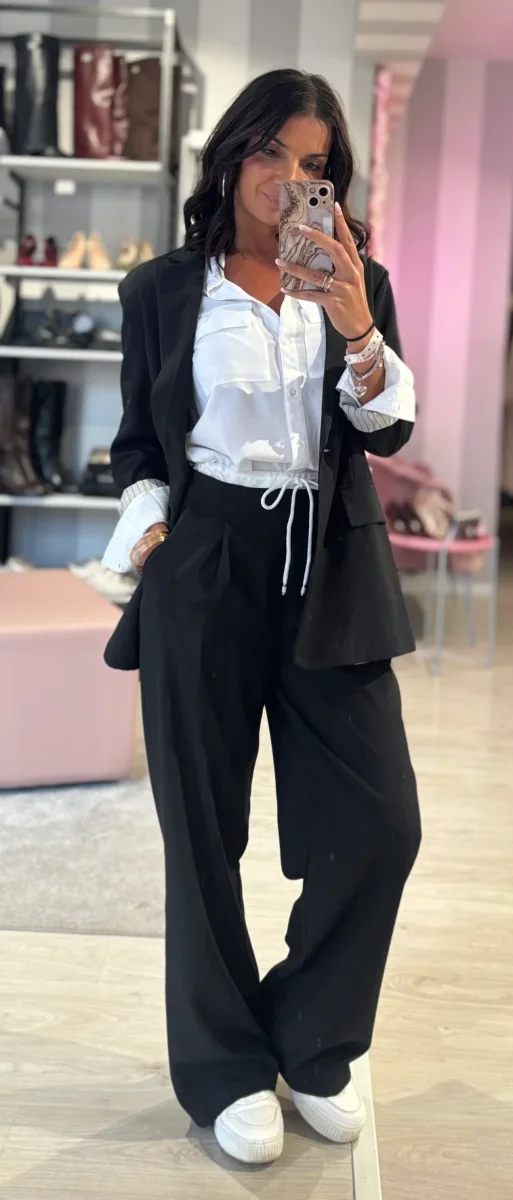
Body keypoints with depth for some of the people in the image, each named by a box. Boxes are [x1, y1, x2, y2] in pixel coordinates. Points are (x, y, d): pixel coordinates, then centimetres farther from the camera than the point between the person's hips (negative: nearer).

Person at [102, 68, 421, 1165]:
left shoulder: (356, 282, 10)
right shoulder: (162, 291, 6)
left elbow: (389, 429, 0)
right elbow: (141, 444, 12)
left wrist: (354, 325, -15)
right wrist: (146, 526, -5)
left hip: (330, 571, 2)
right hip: (204, 572, -1)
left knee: (381, 820, -2)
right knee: (204, 828, 4)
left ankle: (312, 1044, 21)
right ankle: (225, 1067, 23)